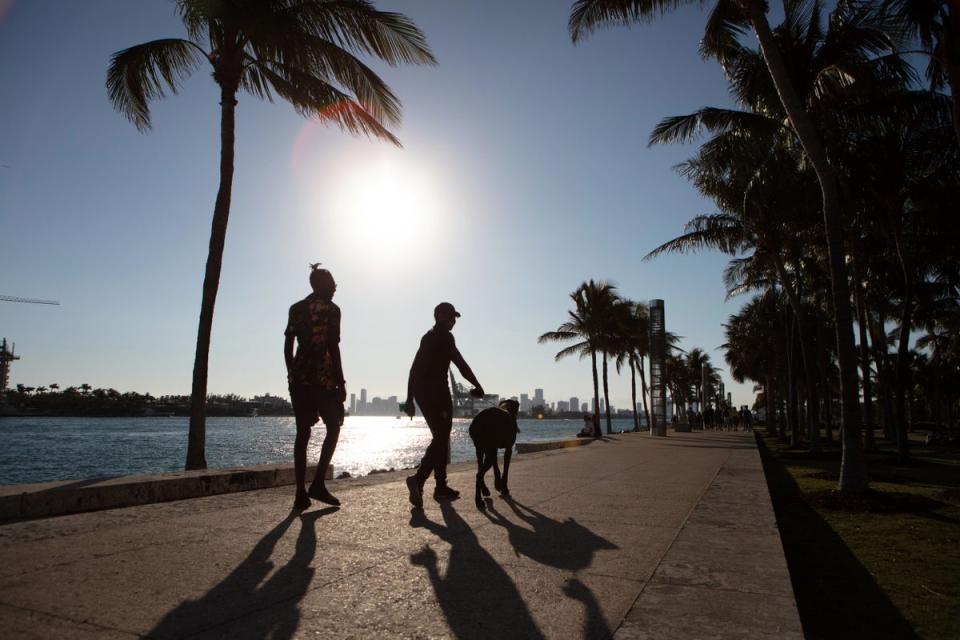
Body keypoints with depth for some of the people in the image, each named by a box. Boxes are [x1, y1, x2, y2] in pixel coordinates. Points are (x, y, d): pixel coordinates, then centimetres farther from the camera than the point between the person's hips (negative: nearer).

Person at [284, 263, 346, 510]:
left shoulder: (296, 308, 13)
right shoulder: (331, 309, -4)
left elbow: (288, 345, 11)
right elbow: (333, 347, -10)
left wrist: (292, 374, 18)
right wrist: (341, 383, -7)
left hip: (298, 376, 6)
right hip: (323, 377, -6)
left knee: (303, 432, 7)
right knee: (333, 428, 6)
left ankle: (301, 492, 6)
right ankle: (318, 484, -4)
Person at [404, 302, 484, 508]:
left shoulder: (427, 337, 20)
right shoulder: (444, 336, -5)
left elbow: (414, 369, 19)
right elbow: (460, 363, -12)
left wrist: (410, 399, 20)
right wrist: (477, 386, -1)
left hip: (421, 391, 9)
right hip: (437, 390, -9)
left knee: (440, 437, 13)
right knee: (442, 439, -9)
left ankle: (441, 486, 12)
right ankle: (419, 478, -26)